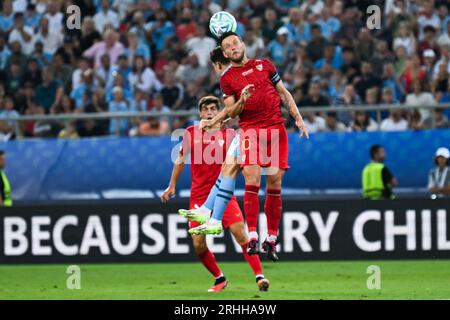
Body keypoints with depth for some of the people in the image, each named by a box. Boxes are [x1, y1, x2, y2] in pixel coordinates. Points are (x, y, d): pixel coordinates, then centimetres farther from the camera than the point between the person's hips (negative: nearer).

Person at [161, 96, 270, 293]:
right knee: (199, 245, -5)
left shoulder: (229, 134, 1)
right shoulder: (191, 134, 5)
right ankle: (220, 279, 16)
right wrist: (172, 186, 17)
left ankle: (259, 276, -14)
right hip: (199, 196, 2)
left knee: (240, 234, -16)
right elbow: (181, 160, 17)